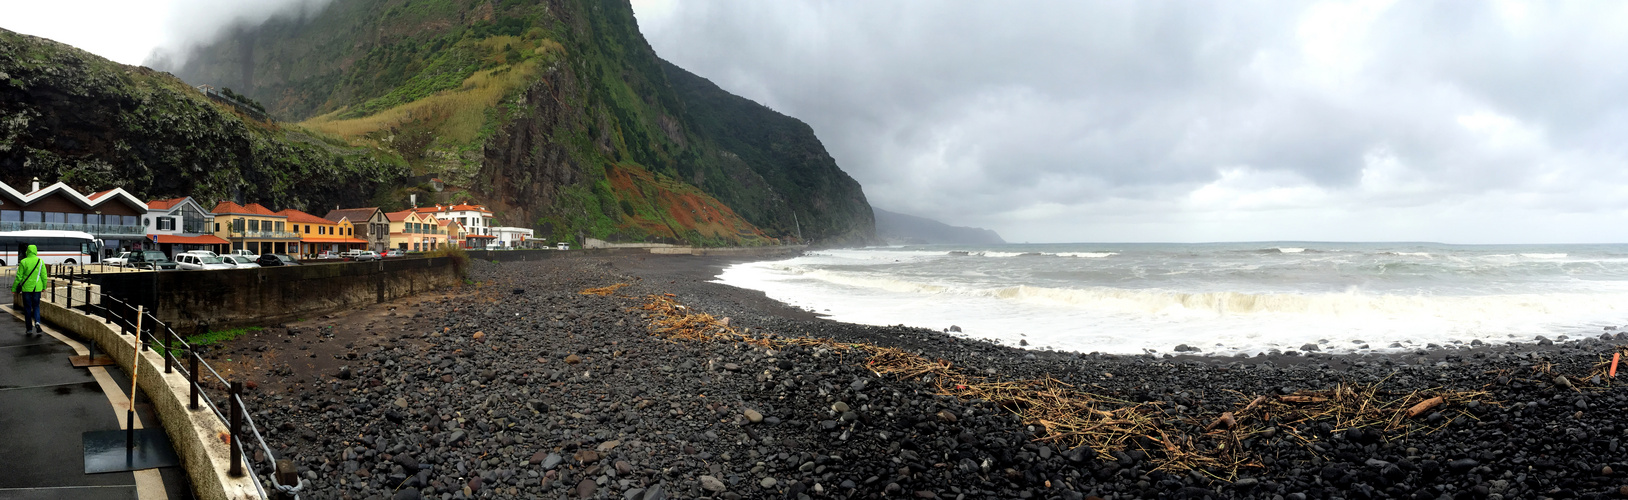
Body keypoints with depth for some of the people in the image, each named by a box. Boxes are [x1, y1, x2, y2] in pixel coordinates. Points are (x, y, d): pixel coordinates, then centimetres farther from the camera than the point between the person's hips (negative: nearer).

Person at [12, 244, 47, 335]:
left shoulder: (23, 262, -7)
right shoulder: (40, 261, -2)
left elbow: (19, 276, -5)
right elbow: (44, 276, 1)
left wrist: (14, 288, 4)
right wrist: (44, 287, 14)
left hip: (26, 288, -1)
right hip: (37, 288, 1)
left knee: (27, 308, 8)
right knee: (36, 306, 12)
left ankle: (29, 328, 12)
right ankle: (37, 322, -12)